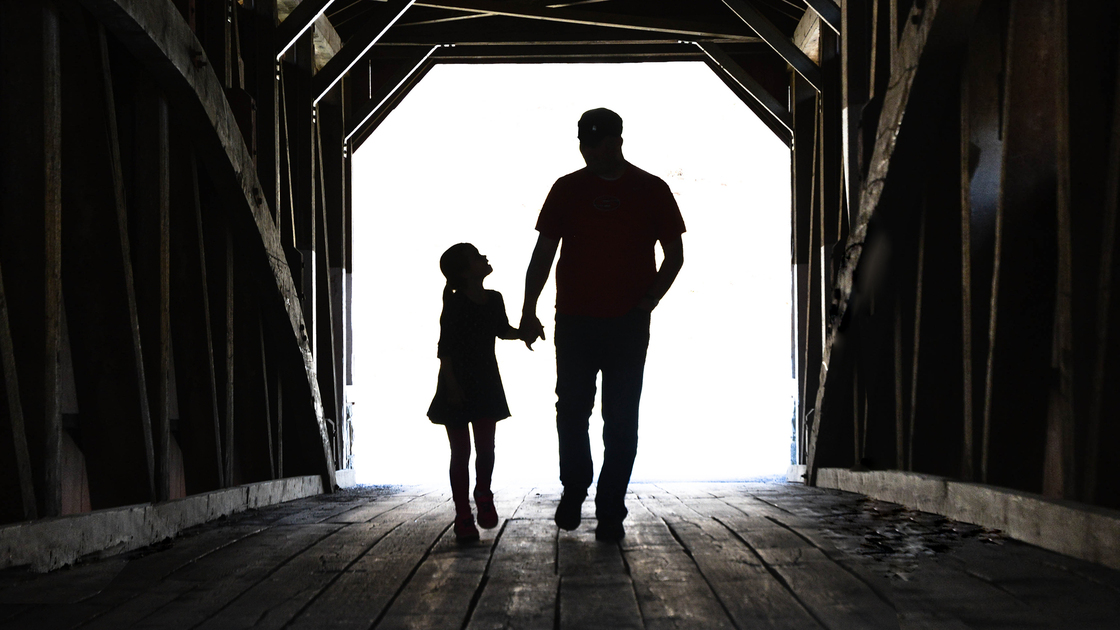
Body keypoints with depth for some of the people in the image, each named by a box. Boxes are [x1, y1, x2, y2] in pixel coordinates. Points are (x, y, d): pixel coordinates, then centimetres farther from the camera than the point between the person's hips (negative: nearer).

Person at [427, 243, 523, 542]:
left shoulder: (494, 300, 3)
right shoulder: (455, 306, -15)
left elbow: (502, 330, 20)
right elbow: (445, 349, -15)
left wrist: (523, 333, 1)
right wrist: (452, 386, -19)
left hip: (486, 384, 5)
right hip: (457, 386, -5)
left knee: (486, 447, 6)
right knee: (461, 452, 2)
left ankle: (483, 495, 31)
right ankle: (463, 515, 11)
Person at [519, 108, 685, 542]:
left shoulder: (652, 190, 4)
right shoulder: (567, 188, 6)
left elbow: (674, 255, 7)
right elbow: (543, 253, 7)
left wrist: (646, 303, -6)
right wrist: (528, 312, -1)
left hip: (628, 324, -1)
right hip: (574, 322, 1)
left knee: (621, 420, 1)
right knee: (571, 409, 4)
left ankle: (610, 512, 10)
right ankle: (574, 489, 28)